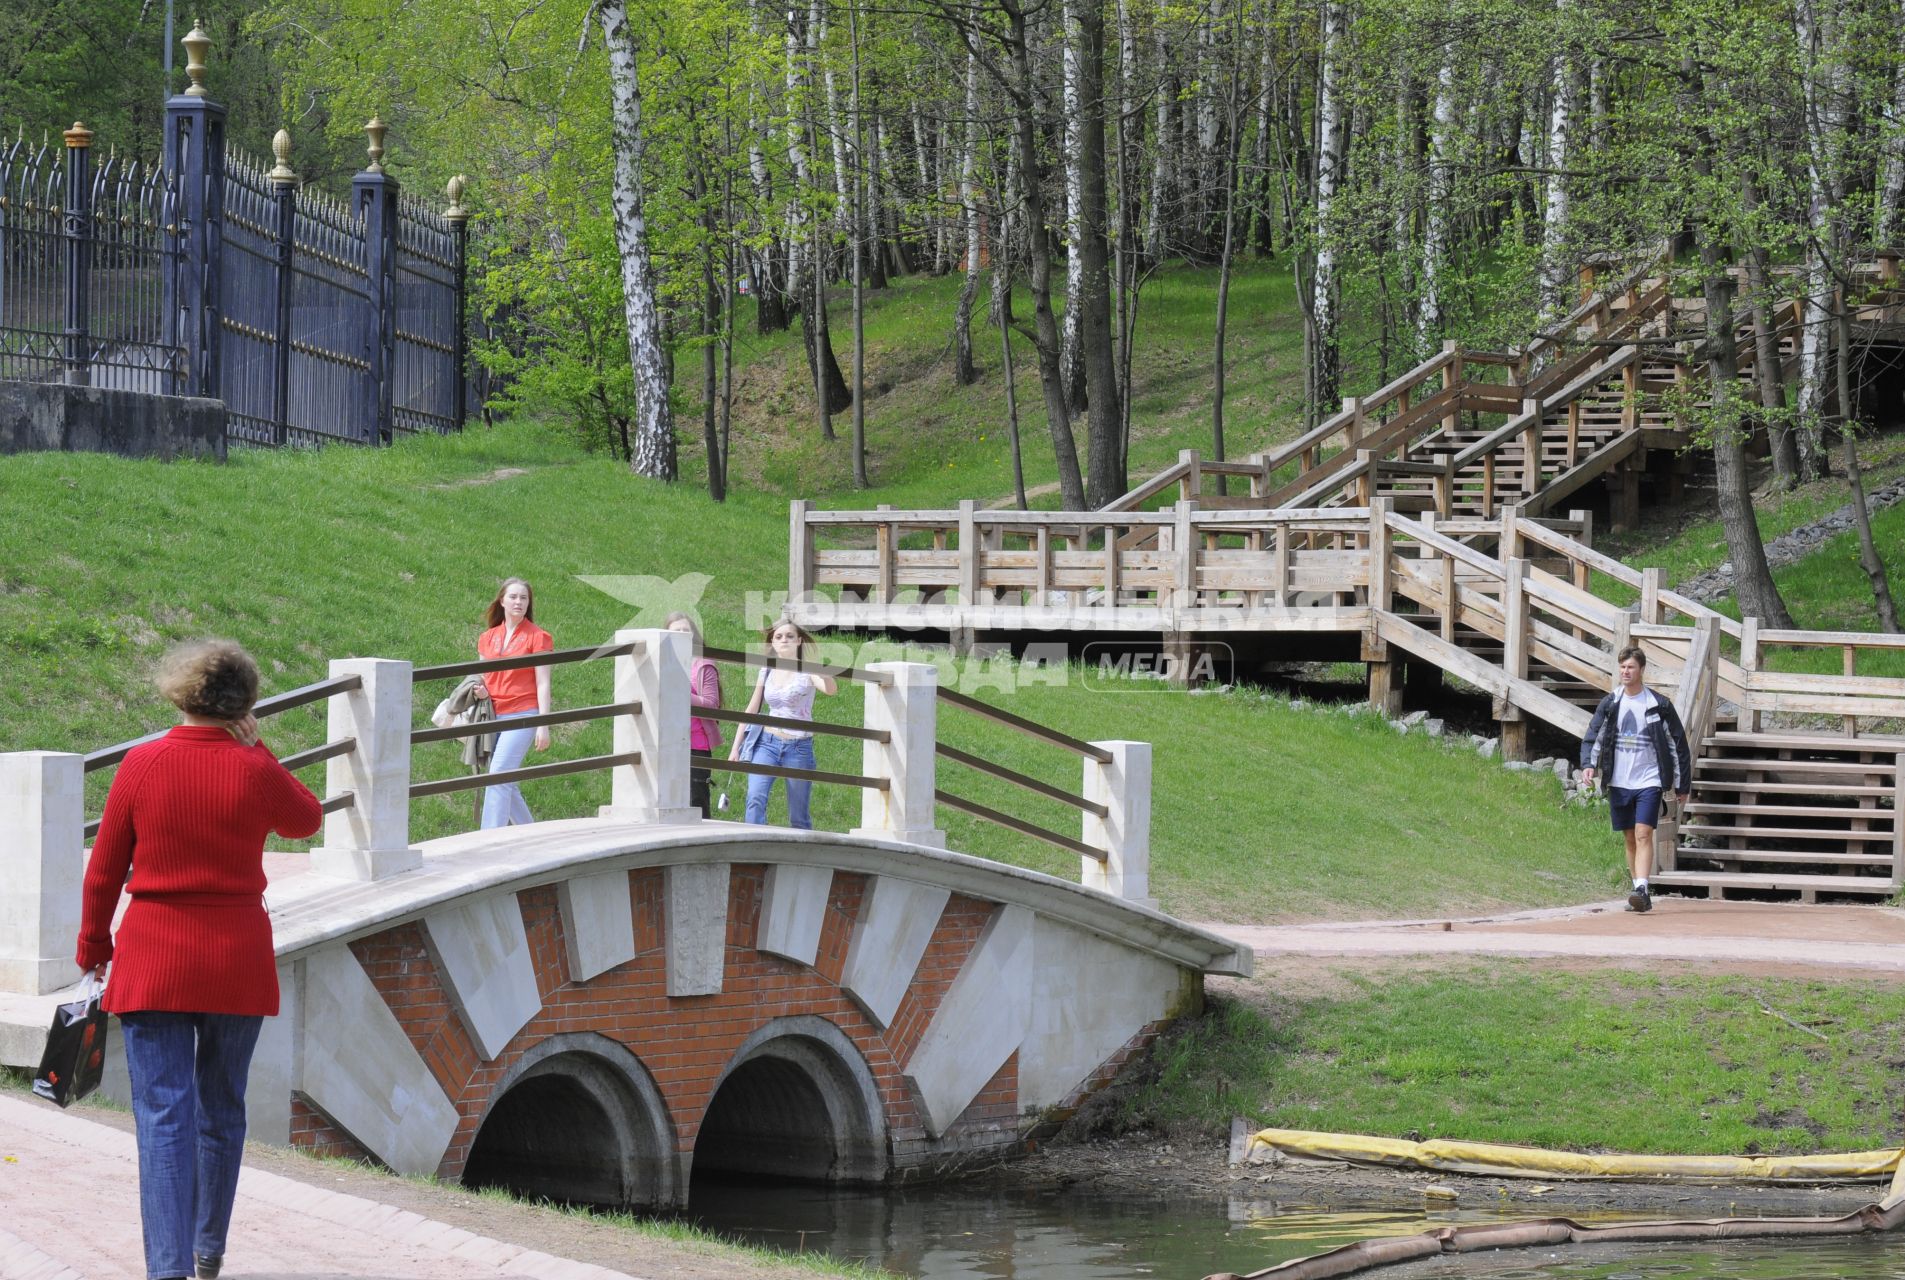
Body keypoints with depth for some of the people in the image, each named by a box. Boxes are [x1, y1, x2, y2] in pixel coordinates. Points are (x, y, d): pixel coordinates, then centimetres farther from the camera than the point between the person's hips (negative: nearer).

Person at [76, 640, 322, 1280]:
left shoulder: (142, 765, -6)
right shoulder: (254, 770, -7)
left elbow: (104, 870, 2)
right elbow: (304, 820, 15)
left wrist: (94, 947, 15)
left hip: (153, 962, -1)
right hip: (238, 963, 1)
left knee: (163, 1115, -4)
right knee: (222, 1110, 17)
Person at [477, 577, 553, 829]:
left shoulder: (537, 637, -1)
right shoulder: (488, 638, 13)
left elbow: (543, 684, -4)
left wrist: (543, 725, -9)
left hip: (522, 715, -6)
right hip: (494, 717, 6)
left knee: (499, 776, -16)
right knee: (505, 782, 9)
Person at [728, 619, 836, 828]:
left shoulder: (807, 671, -2)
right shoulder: (767, 672, 9)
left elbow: (830, 689, -23)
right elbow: (751, 711, 16)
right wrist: (735, 747, 15)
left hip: (799, 747, -2)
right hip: (767, 742, 2)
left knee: (798, 817, 2)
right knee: (755, 798, -20)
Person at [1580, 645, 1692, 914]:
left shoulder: (1659, 706, -1)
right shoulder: (1609, 704, 6)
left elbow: (1678, 745, 4)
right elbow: (1593, 738, 3)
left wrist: (1682, 786, 4)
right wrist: (1588, 765, -17)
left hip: (1649, 781, -4)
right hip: (1619, 782, 4)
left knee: (1643, 834, -17)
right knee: (1630, 839, 8)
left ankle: (1642, 889, -25)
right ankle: (1642, 895, 15)